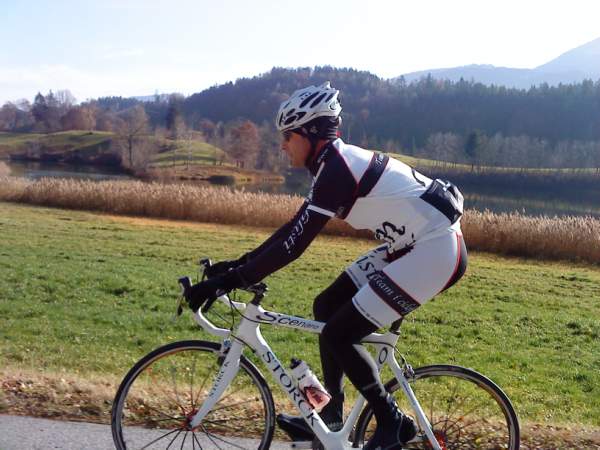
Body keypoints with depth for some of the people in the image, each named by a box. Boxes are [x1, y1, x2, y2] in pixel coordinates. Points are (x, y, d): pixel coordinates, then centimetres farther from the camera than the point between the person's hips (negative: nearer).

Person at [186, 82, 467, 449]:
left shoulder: (338, 167, -20)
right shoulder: (337, 162, 10)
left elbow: (293, 245, -24)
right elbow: (295, 227, 15)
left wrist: (225, 282, -20)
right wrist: (236, 266, 13)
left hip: (435, 252, -10)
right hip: (411, 244, 10)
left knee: (338, 335, -9)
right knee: (327, 307, 11)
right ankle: (331, 416, 21)